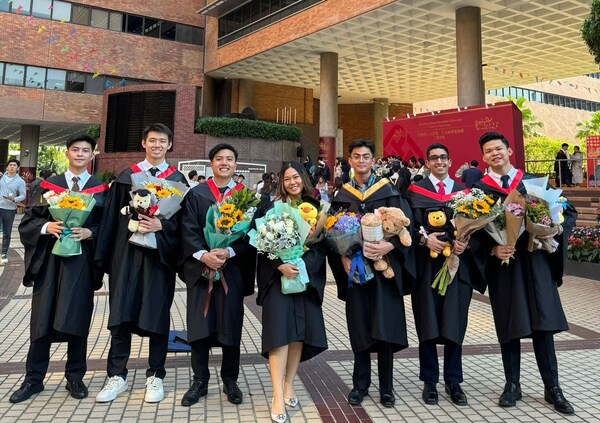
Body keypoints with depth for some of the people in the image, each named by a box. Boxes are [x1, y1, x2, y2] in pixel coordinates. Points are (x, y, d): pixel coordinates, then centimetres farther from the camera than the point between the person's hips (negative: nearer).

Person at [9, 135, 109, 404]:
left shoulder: (101, 190, 5)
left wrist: (89, 233, -16)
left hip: (82, 262, -1)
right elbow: (27, 222, 5)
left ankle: (75, 378, 19)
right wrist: (46, 227, -14)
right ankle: (33, 379, 21)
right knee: (42, 319, 7)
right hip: (49, 260, 1)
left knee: (76, 319, 4)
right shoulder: (48, 185, 8)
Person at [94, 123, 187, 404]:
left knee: (157, 314, 5)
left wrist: (161, 225, -19)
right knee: (121, 314, 3)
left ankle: (155, 376, 18)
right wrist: (106, 256, -1)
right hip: (127, 252, 1)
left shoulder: (177, 179, 6)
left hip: (160, 254, -1)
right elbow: (113, 216, 5)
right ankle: (117, 376, 17)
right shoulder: (127, 175, 8)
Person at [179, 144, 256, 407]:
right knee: (199, 325, 5)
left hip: (233, 270, 0)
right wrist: (203, 254, -18)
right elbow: (188, 230, -2)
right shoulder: (195, 194, 7)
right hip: (200, 268, 0)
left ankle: (230, 381, 23)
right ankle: (199, 381, 20)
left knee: (231, 325, 7)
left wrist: (228, 252, -17)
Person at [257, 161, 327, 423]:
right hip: (277, 277, -3)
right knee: (280, 331, -10)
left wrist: (301, 265, -13)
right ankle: (278, 397, -8)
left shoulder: (315, 207, 8)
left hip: (306, 276, 3)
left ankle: (289, 386, 18)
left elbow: (321, 244, 2)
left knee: (299, 332, 4)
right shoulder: (272, 208, 1)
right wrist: (281, 266, -20)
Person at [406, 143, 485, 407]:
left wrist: (465, 242, -10)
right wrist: (424, 238, -21)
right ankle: (430, 381, 16)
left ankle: (453, 381, 20)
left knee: (455, 324, 6)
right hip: (427, 264, -2)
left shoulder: (463, 191, 13)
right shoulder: (416, 191, 5)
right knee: (428, 324, 3)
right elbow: (409, 225, -3)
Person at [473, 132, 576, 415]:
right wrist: (492, 249, -19)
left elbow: (568, 211, 9)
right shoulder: (479, 189, 2)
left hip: (535, 261, 1)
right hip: (502, 263, -1)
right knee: (508, 327, 7)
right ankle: (512, 385, 21)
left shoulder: (533, 181, 8)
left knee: (543, 325, 4)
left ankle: (552, 388, 18)